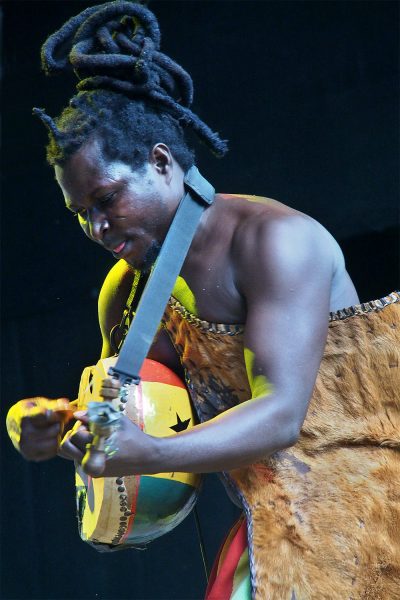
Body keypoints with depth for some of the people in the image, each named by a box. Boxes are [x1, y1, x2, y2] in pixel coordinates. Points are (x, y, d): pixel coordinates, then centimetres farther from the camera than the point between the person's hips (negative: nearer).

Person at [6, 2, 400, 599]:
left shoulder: (273, 241, -15)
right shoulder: (127, 292, 8)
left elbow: (282, 414, -24)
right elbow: (121, 416, 16)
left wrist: (148, 454, -36)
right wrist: (56, 427, -7)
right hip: (272, 522, 6)